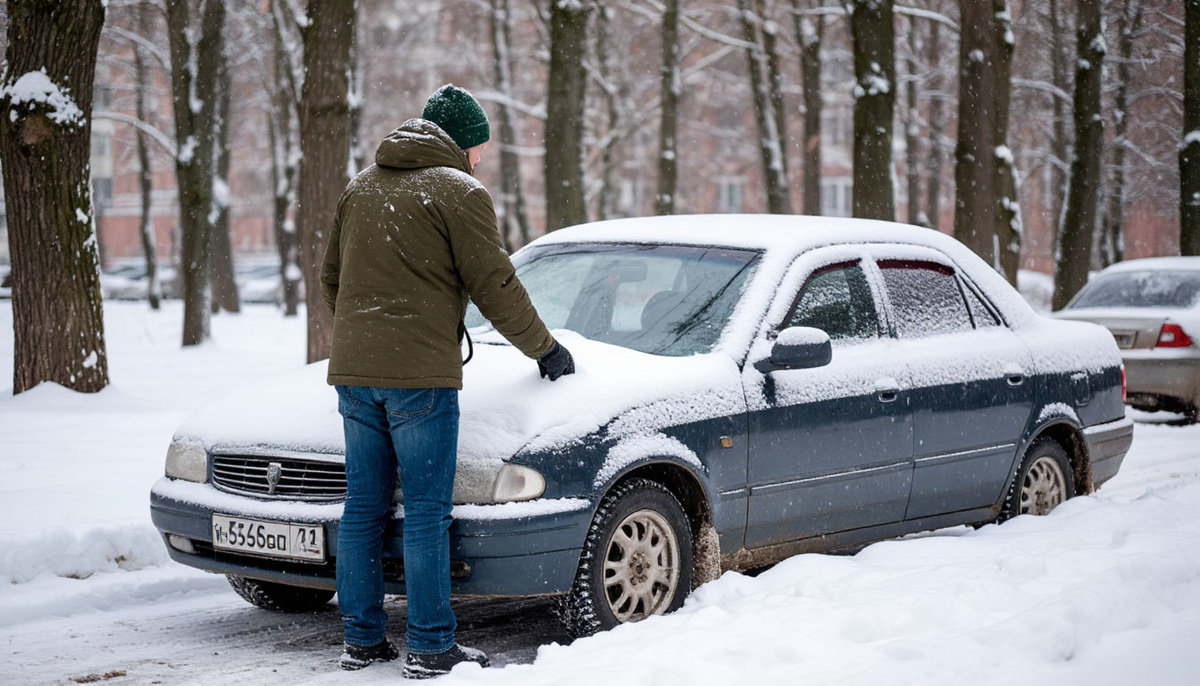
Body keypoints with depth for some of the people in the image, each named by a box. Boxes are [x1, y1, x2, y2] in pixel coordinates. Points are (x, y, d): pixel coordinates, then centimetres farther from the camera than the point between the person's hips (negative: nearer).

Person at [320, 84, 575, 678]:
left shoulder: (362, 186, 17)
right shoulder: (459, 192, -4)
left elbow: (330, 278, 22)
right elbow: (495, 288, -5)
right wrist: (546, 350, 7)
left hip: (353, 371, 7)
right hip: (419, 373, -7)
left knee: (363, 507, 10)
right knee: (425, 511, -3)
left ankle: (362, 640, 14)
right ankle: (430, 649, -1)